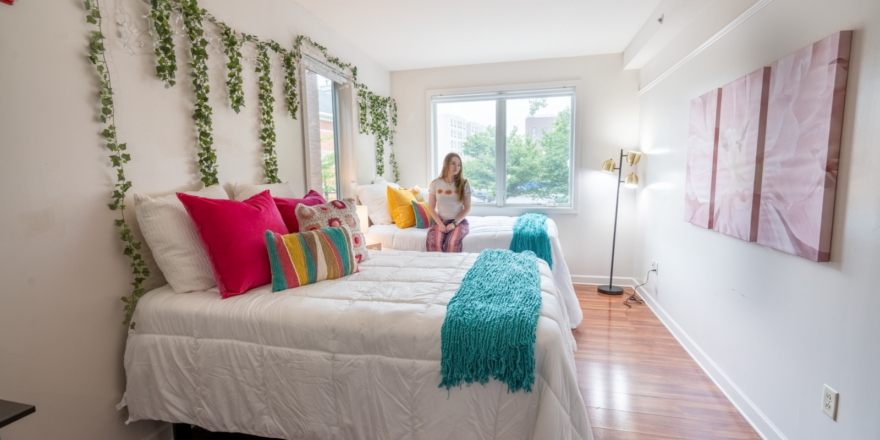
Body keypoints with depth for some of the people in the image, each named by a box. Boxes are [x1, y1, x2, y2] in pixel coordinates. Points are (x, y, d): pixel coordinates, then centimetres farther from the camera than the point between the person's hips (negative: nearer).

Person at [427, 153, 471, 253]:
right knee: (434, 242, -31)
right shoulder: (435, 184, 4)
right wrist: (440, 224, -10)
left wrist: (454, 223, -11)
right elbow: (431, 208, 4)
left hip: (459, 221, -1)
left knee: (453, 242, -33)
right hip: (440, 221, 1)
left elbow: (467, 208, 1)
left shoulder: (463, 184, 2)